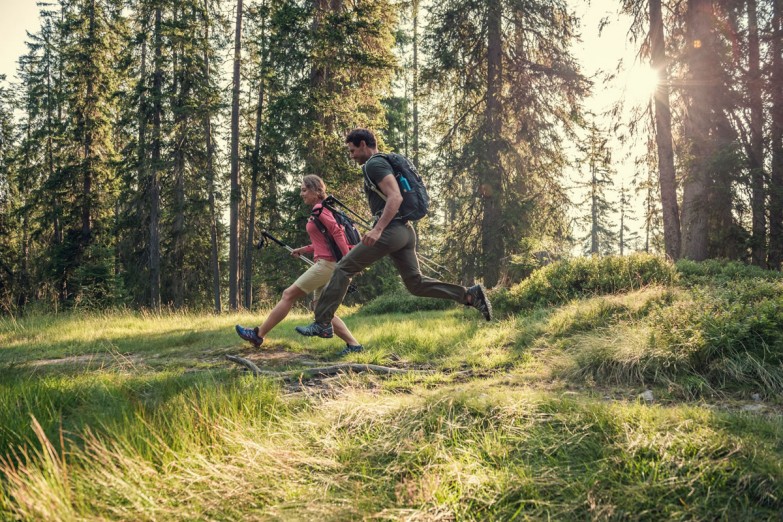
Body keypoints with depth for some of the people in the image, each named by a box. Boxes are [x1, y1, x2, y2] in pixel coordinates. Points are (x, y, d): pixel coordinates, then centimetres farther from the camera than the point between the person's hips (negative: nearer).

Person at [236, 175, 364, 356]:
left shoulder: (319, 209, -10)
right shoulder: (320, 210, 19)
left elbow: (338, 233, -19)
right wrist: (303, 250, 19)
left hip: (326, 264, -10)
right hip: (325, 265, 10)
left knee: (288, 295, -4)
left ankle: (258, 334, 2)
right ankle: (354, 345, 5)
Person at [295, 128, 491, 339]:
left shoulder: (374, 164, -7)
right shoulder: (382, 163, 24)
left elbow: (395, 197, -21)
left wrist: (378, 229, -27)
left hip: (390, 230, -10)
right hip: (405, 231, 10)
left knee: (343, 269, -4)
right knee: (416, 283, 10)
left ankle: (323, 323, -4)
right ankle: (470, 294, 3)